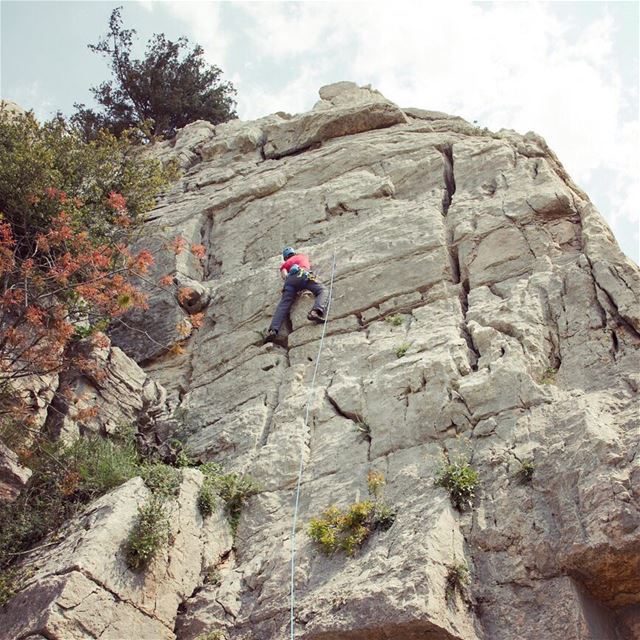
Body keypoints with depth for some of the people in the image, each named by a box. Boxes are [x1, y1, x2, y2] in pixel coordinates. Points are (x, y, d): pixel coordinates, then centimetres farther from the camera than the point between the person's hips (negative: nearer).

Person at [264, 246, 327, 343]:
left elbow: (284, 275, 17)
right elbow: (309, 264, 57)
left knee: (283, 305, -8)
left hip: (290, 279, 1)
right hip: (304, 275, -1)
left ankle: (273, 330, -27)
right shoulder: (302, 256, 40)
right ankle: (315, 311, -38)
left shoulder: (284, 264, 35)